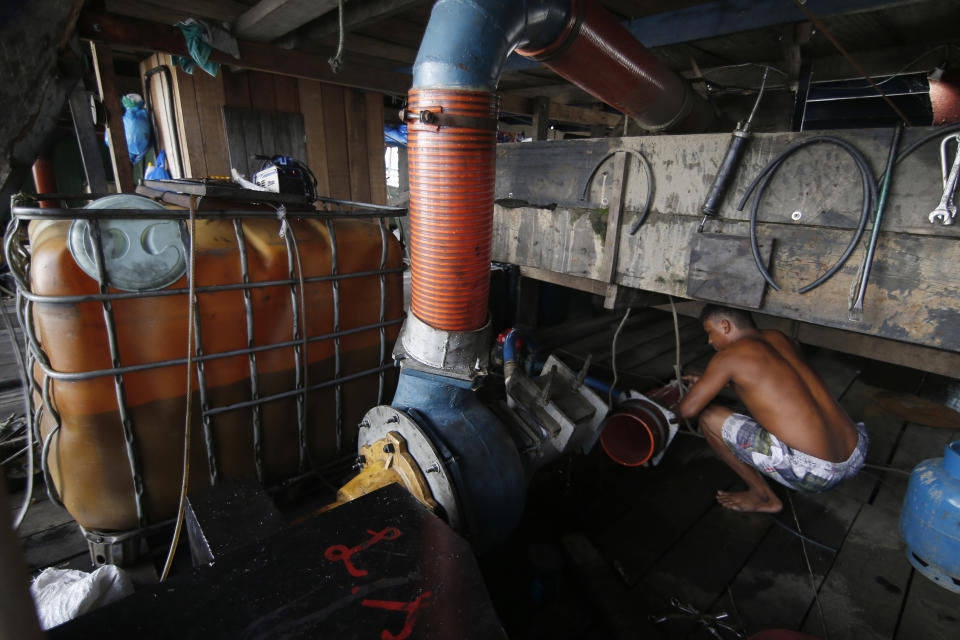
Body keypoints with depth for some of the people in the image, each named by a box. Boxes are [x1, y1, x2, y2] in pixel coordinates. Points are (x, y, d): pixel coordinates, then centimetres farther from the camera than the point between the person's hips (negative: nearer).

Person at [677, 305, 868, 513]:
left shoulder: (729, 356, -8)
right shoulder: (779, 338, 14)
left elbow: (688, 409, -7)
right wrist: (708, 381, 39)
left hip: (810, 472, -8)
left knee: (709, 417, 0)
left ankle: (764, 498, 14)